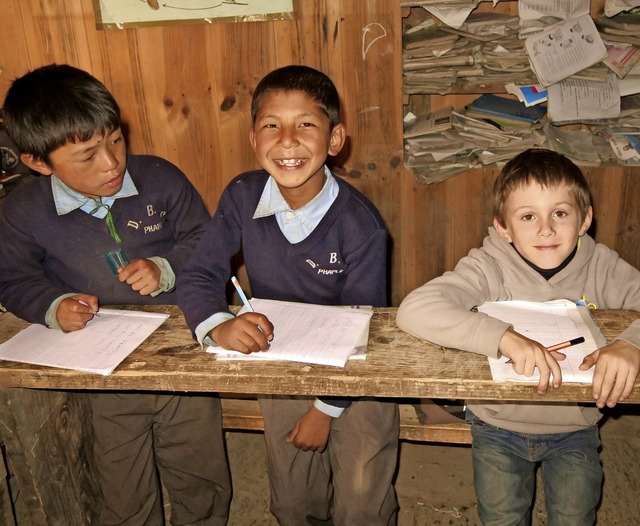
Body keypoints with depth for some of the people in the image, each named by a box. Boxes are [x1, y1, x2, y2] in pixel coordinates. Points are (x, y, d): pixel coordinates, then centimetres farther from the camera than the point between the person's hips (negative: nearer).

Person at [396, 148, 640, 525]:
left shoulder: (601, 267, -13)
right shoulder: (489, 267, -22)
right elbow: (413, 309, -35)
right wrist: (505, 337, -44)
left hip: (575, 428, 2)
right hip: (499, 426, -1)